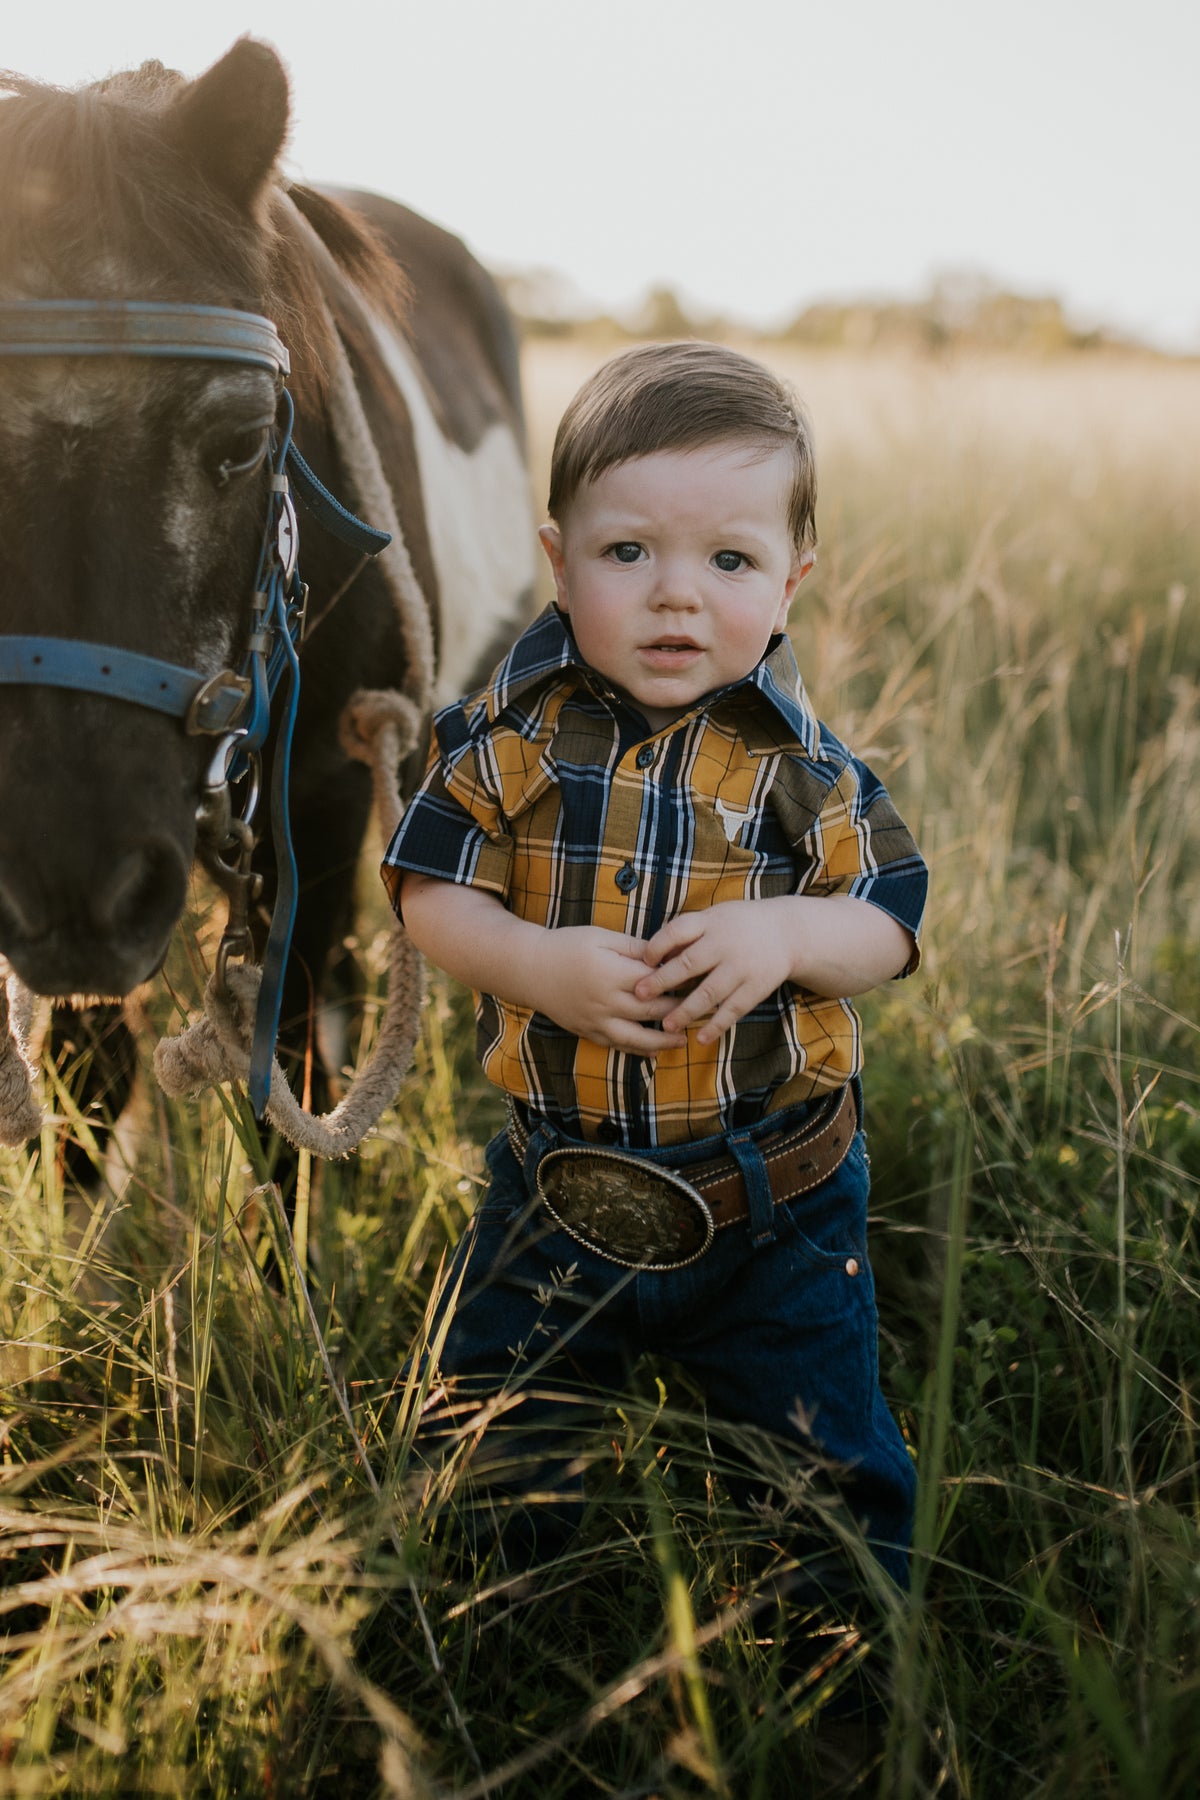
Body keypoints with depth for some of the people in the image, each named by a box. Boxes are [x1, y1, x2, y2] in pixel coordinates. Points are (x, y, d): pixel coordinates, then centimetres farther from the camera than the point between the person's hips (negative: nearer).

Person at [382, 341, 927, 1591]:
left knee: (825, 1454, 15)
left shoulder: (807, 763, -9)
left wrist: (790, 935, -25)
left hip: (777, 1202, -1)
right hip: (557, 1183, 1)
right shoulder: (507, 734, -8)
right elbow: (430, 898, -6)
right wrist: (536, 962, -24)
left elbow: (890, 926, -5)